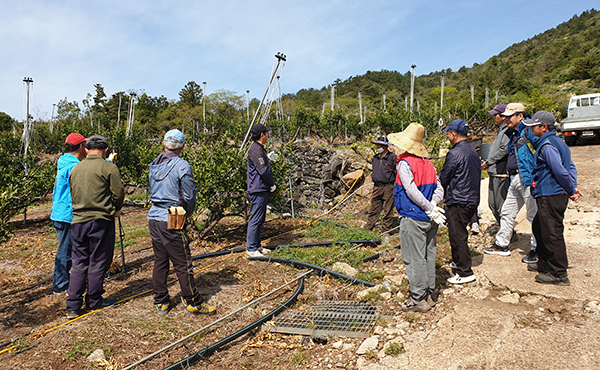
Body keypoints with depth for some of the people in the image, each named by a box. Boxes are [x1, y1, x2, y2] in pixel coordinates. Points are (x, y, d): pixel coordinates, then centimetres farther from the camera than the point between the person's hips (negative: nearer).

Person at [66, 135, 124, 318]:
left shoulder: (75, 168, 8)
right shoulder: (108, 168, -9)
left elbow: (72, 194, 14)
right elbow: (118, 194, -7)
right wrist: (114, 210, 11)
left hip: (78, 220, 5)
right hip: (101, 221, -5)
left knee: (78, 263, 12)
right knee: (98, 262, 8)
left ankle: (73, 306, 14)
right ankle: (94, 300, 20)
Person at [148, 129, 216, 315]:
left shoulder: (154, 165, 9)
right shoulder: (181, 165, -11)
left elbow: (153, 192, 16)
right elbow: (189, 195, -11)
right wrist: (188, 212, 8)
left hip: (154, 217, 7)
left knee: (160, 261, 15)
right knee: (183, 264, 2)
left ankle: (161, 302, 25)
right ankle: (193, 303, 13)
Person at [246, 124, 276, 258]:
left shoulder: (259, 148, 18)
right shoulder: (256, 150, -17)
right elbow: (263, 171, -21)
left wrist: (270, 184, 13)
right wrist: (272, 184, -9)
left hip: (262, 190, 11)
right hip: (258, 191, -11)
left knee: (260, 219, 15)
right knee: (256, 219, -6)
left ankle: (257, 245, 24)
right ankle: (251, 248, 1)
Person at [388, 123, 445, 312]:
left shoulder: (404, 163, -13)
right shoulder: (428, 164, 9)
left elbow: (412, 192, -20)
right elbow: (439, 189, 6)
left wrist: (431, 209, -14)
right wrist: (433, 205, -7)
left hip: (413, 218, -7)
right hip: (429, 220, 8)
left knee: (414, 258, 2)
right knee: (428, 254, 15)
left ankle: (419, 299, 9)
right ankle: (429, 294, 27)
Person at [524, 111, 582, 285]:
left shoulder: (547, 145, -18)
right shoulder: (557, 141, 14)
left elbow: (560, 172, -22)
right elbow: (571, 167, 16)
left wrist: (571, 190, -8)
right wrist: (573, 187, 8)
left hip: (550, 197, -11)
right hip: (550, 195, 11)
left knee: (552, 233, -3)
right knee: (539, 227, 21)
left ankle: (559, 274, 7)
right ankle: (545, 263, 34)